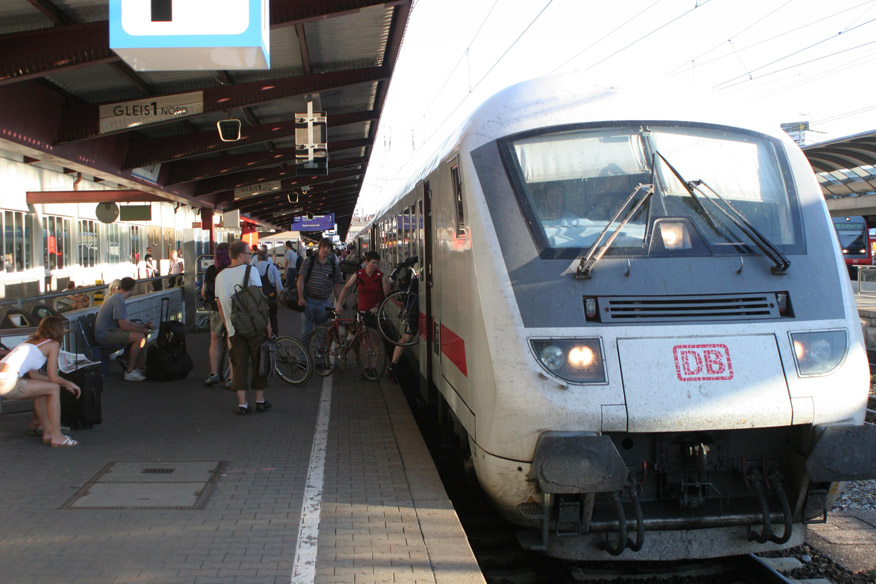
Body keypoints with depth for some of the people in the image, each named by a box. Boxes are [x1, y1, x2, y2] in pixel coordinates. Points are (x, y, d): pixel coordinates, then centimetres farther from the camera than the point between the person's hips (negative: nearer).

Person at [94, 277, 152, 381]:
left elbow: (125, 322, 23)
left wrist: (142, 325, 18)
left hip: (109, 331, 11)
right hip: (104, 334, -11)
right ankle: (129, 372, -17)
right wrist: (142, 330, -9)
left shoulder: (116, 298, 15)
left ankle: (139, 368, 13)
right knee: (139, 337, -24)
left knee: (142, 333, 11)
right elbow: (124, 326, -22)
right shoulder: (118, 300, -18)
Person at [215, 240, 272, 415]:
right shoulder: (250, 271, -8)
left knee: (239, 365, 6)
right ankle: (260, 400, 16)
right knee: (258, 362, 9)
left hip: (234, 329, 4)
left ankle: (242, 404, 4)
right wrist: (267, 322, -6)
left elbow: (220, 305, 12)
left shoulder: (220, 276, 8)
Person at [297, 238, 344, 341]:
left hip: (324, 302, 2)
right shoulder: (309, 261, 0)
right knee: (307, 331, -1)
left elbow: (337, 286, 8)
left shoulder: (334, 265, 5)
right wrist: (301, 297, -12)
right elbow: (301, 279, -3)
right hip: (308, 301, -2)